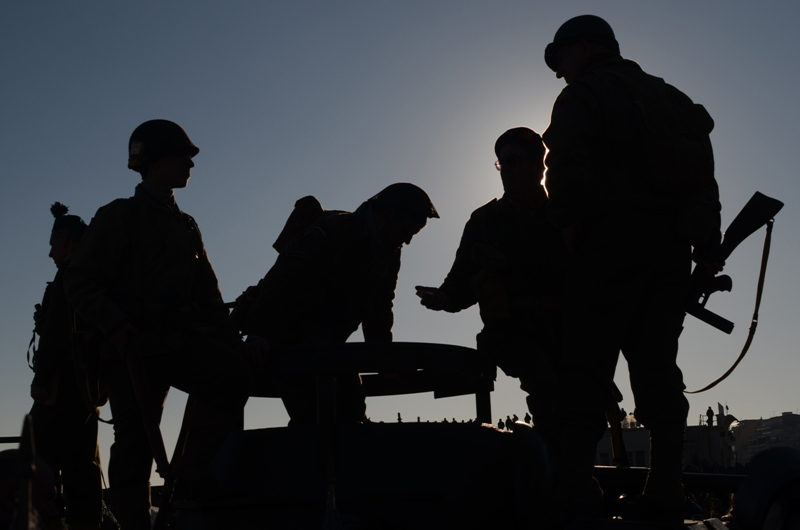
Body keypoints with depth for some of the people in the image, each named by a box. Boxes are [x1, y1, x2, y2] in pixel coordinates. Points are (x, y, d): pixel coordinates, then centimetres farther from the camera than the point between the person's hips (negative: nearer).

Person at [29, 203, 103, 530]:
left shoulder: (69, 274, -5)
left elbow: (59, 329, -16)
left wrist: (42, 378, -18)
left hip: (64, 380, -9)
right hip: (87, 382, 9)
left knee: (46, 458, -11)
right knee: (82, 463, 8)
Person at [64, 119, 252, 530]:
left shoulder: (186, 225, 21)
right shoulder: (119, 216, 2)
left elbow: (208, 294, 22)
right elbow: (80, 282, -7)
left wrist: (230, 339, 6)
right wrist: (118, 328, -23)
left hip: (180, 340, 4)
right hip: (133, 343, -4)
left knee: (232, 376, -22)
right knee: (135, 440, -6)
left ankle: (192, 488, -15)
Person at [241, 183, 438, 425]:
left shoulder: (388, 254, 6)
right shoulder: (329, 233, -19)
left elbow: (379, 309, 13)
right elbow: (281, 282, -27)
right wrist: (258, 333, -37)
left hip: (329, 346, 8)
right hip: (290, 338, -8)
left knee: (352, 415, 2)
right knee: (311, 417, -19)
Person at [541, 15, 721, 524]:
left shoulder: (581, 97, 3)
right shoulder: (674, 99, 24)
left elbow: (568, 175, -12)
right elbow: (705, 179, 18)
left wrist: (570, 226, 1)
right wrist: (706, 245, 16)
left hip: (610, 240, -7)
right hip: (672, 248, 7)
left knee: (586, 368, -7)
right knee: (657, 368, 5)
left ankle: (576, 486, -13)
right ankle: (665, 492, 3)